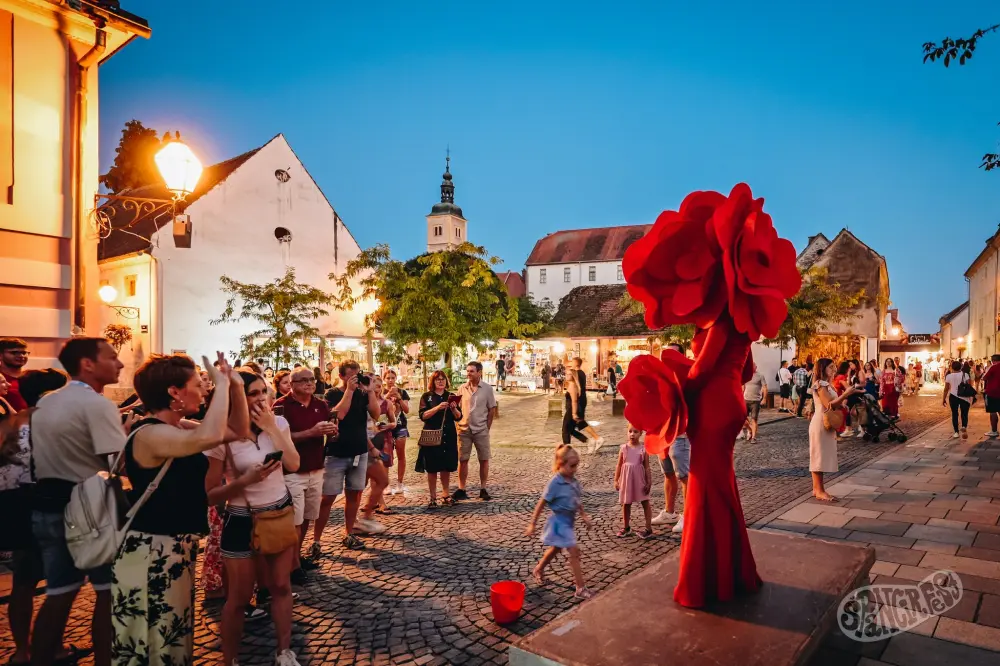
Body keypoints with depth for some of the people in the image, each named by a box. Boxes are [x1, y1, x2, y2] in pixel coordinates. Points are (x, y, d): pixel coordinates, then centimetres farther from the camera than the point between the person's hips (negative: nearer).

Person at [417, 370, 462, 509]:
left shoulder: (451, 396, 10)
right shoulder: (426, 397, 1)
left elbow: (458, 417, 6)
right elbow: (423, 416, -10)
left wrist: (454, 408, -14)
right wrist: (438, 407, -22)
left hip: (449, 436, 3)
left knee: (447, 467, 10)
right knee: (432, 469, 0)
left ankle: (445, 495, 24)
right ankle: (433, 498, 10)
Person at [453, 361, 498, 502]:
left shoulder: (487, 389, -3)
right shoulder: (462, 388, 2)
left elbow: (492, 410, 0)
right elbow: (457, 409, 8)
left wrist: (487, 427, -3)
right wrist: (457, 425, -3)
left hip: (481, 430, -1)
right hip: (464, 429, 1)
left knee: (484, 460, 4)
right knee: (463, 460, 6)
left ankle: (483, 490, 17)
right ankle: (461, 490, 15)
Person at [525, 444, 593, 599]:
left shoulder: (573, 481, -2)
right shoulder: (555, 483, -23)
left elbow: (578, 500, 14)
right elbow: (541, 504, -17)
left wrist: (584, 516, 11)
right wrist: (532, 524, -14)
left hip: (569, 522, 8)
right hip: (559, 522, -8)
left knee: (555, 549, 25)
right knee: (574, 551, -10)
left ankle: (538, 570, 48)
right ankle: (580, 589, -1)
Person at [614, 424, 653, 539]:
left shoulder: (643, 449, -7)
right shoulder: (624, 448, -4)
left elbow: (647, 467, -3)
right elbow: (619, 465, 2)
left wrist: (649, 482, -5)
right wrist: (616, 480, 1)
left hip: (640, 480, -2)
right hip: (626, 480, 2)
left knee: (645, 503, 6)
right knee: (625, 504, 13)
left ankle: (649, 528, 15)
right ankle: (626, 527, 29)